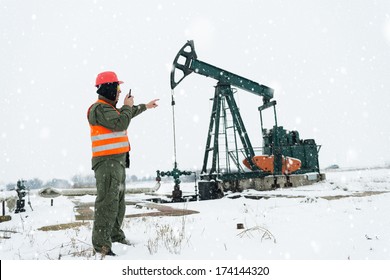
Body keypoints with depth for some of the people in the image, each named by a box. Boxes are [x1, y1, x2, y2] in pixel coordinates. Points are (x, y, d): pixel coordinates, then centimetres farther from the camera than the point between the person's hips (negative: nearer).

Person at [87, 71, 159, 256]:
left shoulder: (109, 108, 20)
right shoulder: (100, 108, -13)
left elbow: (126, 115, 38)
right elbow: (120, 123, -24)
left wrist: (145, 107, 48)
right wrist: (127, 106, -7)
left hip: (117, 161, 11)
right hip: (107, 162, -11)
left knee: (118, 201, 18)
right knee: (107, 202, -12)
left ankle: (115, 235, 30)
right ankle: (101, 244, -9)